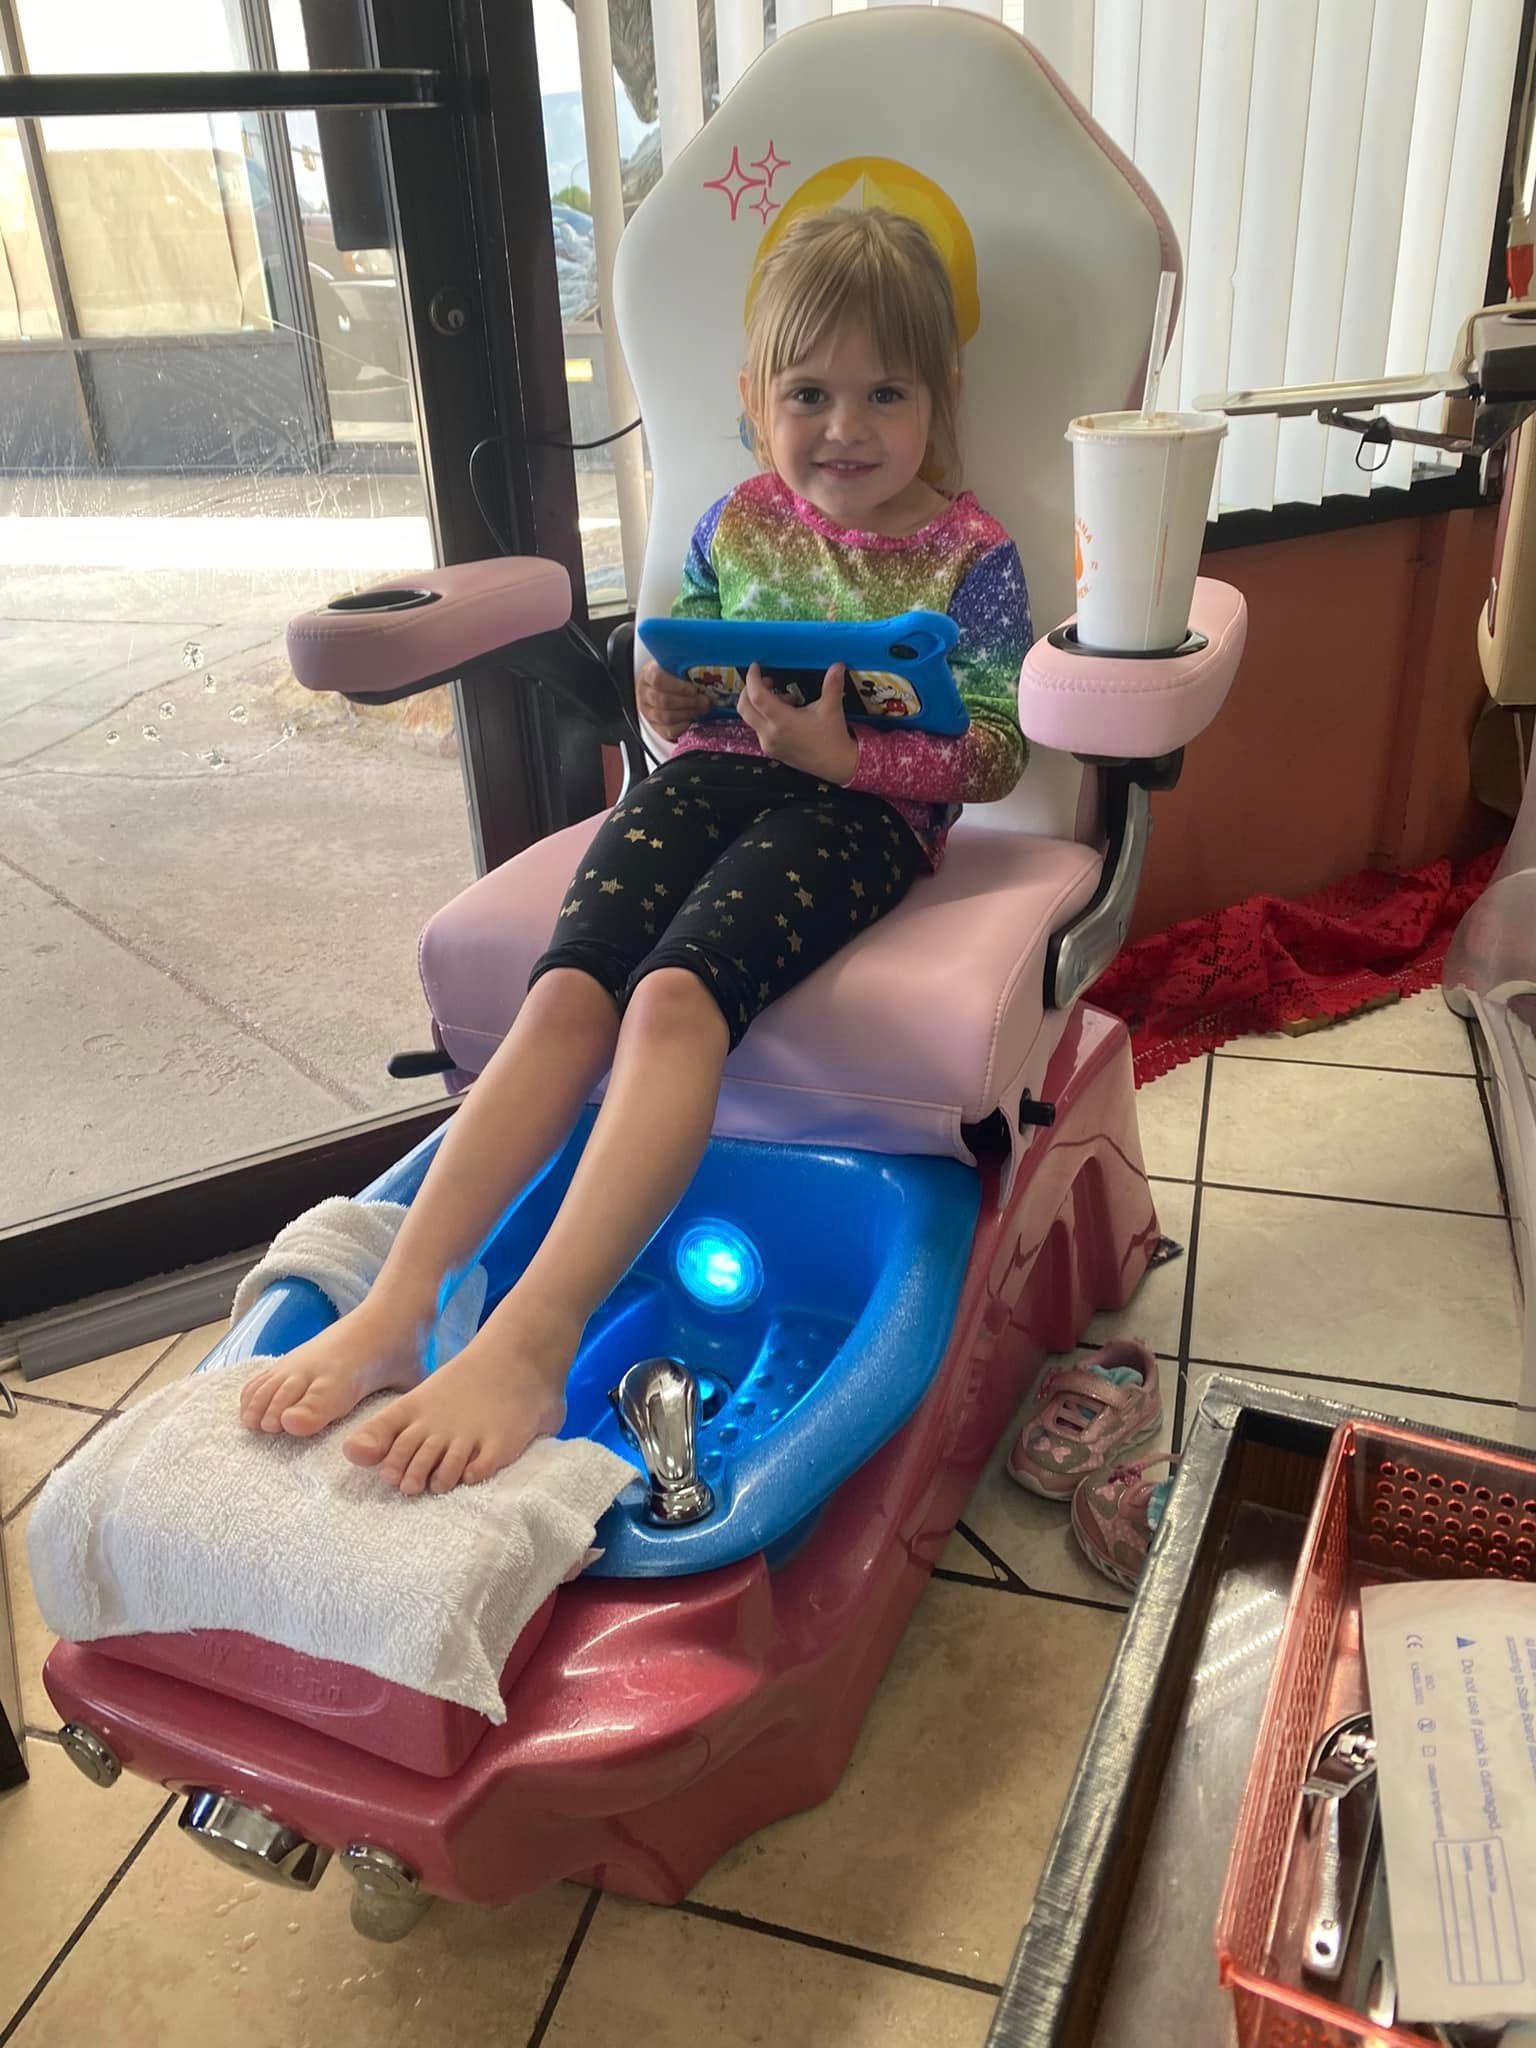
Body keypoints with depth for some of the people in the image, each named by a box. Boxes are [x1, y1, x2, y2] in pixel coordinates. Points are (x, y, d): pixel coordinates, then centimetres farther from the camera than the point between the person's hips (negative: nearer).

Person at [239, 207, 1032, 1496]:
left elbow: (997, 755, -1)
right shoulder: (738, 523, 15)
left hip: (861, 809, -4)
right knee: (568, 992, -24)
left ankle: (531, 1344, -41)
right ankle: (401, 1306, -30)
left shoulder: (970, 555, 3)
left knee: (675, 998, -33)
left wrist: (846, 752, -17)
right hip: (713, 773, 5)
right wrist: (667, 694, 0)